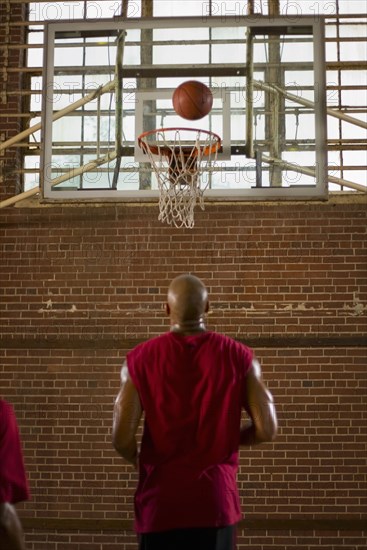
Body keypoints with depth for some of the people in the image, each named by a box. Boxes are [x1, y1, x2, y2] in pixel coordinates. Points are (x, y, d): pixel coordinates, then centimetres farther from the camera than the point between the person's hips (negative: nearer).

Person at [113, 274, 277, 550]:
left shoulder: (141, 359, -6)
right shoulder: (238, 356, -4)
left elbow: (122, 438, -11)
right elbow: (267, 429, -6)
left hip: (161, 502, 0)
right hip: (216, 500, 1)